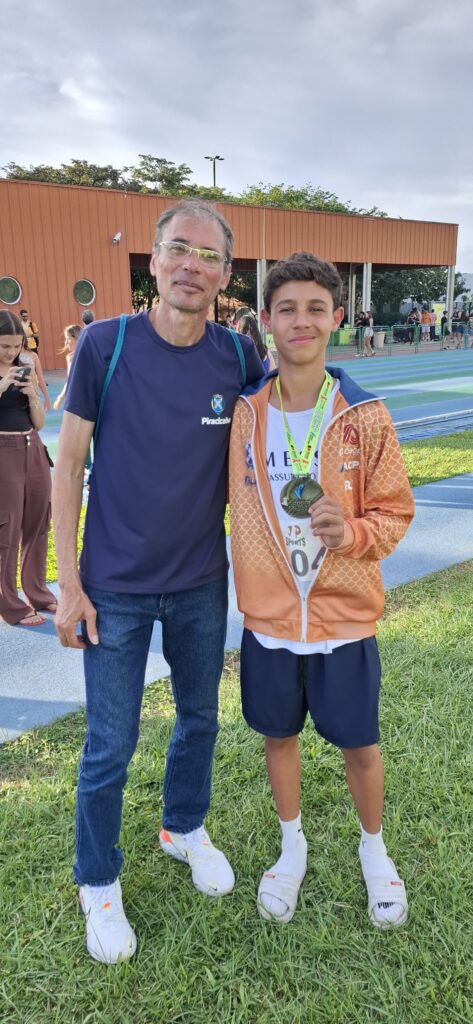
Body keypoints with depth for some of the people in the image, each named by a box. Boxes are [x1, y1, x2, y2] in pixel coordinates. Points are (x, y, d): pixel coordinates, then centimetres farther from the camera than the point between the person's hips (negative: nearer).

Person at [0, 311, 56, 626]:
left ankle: (38, 592, 25)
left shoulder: (26, 370, 9)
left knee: (38, 525, 11)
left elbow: (39, 422, 9)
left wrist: (32, 394, -8)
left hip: (34, 451, 6)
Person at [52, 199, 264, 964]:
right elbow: (69, 464, -8)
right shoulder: (105, 345, -13)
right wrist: (69, 583, -9)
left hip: (202, 584, 3)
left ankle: (185, 829, 49)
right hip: (116, 588, -3)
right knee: (110, 746, 8)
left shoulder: (239, 357, -6)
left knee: (199, 719, 21)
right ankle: (99, 883, 34)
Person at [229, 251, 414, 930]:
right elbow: (227, 499, 9)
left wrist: (352, 532, -24)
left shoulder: (366, 417, -10)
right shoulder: (243, 414, -4)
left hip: (345, 618, -1)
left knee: (358, 744, 13)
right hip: (268, 617, 2)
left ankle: (374, 851, 43)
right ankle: (292, 847, 45)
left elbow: (395, 513, -5)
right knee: (279, 735, 18)